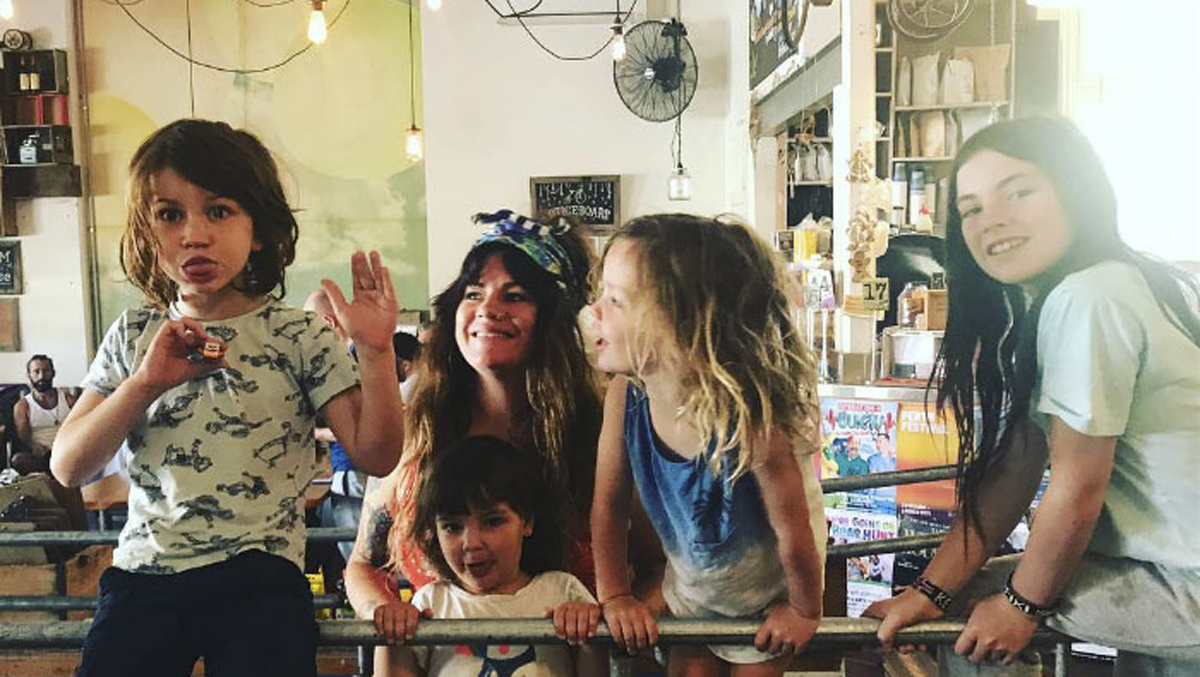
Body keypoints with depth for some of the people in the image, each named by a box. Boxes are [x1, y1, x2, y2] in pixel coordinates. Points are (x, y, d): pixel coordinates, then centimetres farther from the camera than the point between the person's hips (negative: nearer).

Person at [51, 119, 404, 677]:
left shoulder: (299, 337, -1)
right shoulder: (134, 336, 8)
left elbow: (375, 456, -6)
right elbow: (68, 467, 2)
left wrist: (375, 351, -19)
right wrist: (146, 382, -12)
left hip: (261, 574, -2)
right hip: (145, 572, 3)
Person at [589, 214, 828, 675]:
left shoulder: (748, 417, -41)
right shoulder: (625, 396, -27)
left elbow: (794, 531, -27)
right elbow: (609, 504, -12)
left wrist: (805, 610, -12)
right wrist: (615, 596, -8)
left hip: (769, 592, -3)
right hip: (689, 584, 4)